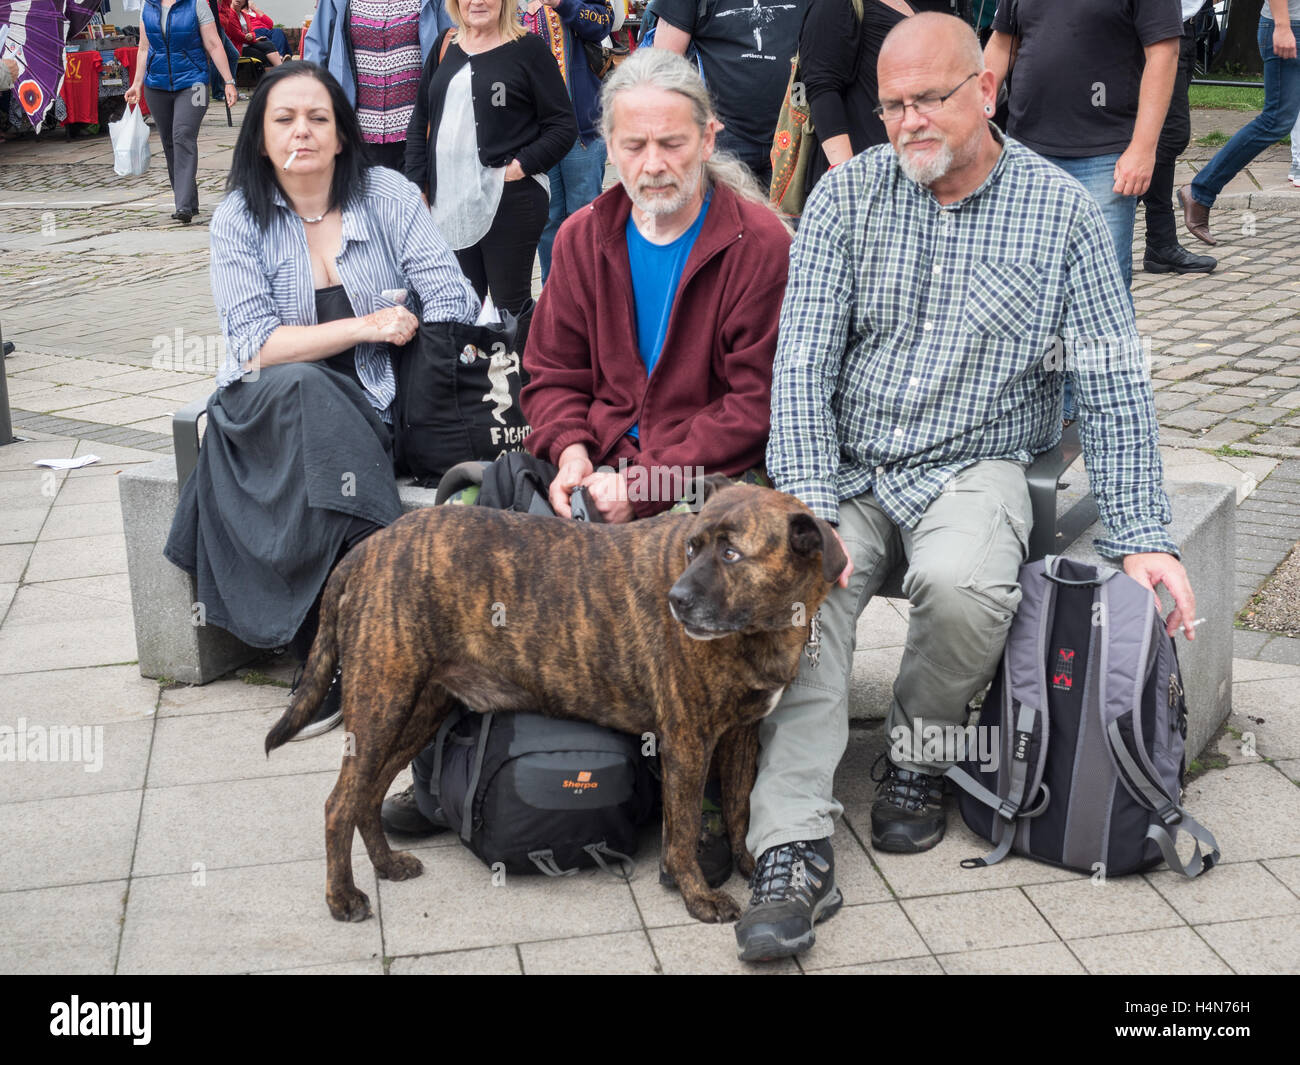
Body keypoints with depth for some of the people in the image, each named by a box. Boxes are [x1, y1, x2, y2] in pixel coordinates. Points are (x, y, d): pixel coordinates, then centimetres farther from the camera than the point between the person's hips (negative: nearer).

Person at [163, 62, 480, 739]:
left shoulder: (389, 196, 2)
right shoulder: (238, 219, 0)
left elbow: (453, 305, -4)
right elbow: (258, 347, -10)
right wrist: (366, 327, -17)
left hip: (377, 404, 1)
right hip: (268, 410, 0)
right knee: (305, 392, -33)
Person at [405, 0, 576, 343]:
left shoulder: (528, 48, -3)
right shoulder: (445, 48, 12)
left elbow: (563, 126, -5)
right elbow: (420, 121, 16)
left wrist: (521, 166, -14)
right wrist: (417, 183, 7)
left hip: (510, 203, -5)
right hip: (448, 204, 5)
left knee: (511, 303, 3)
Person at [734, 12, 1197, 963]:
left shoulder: (1060, 210, -1)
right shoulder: (847, 195, 2)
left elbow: (1115, 384, -1)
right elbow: (804, 360, -5)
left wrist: (1140, 536, -8)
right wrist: (810, 507, -18)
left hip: (975, 466, -1)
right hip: (845, 463, 1)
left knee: (964, 588, -33)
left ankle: (917, 752, -1)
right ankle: (795, 851, -27)